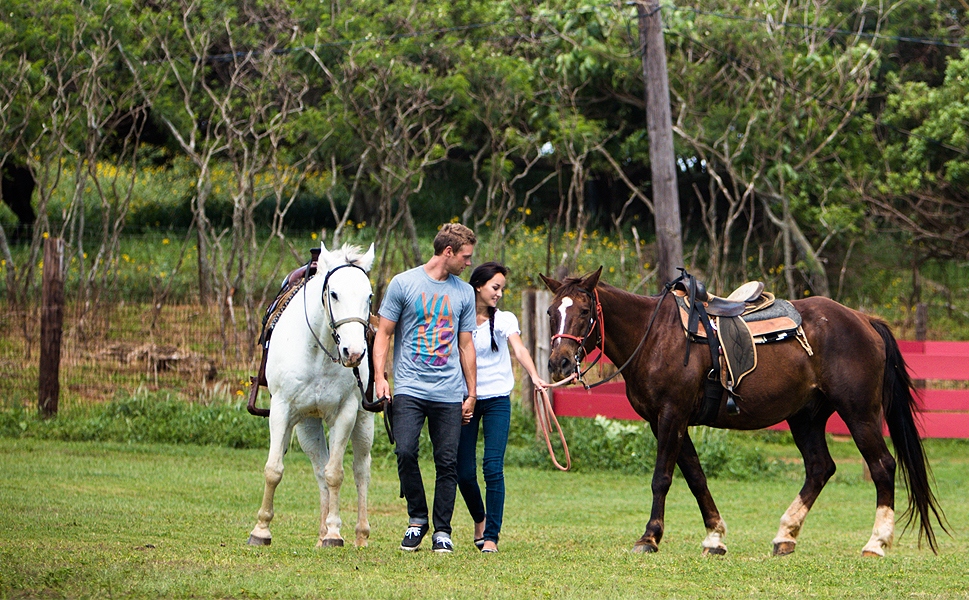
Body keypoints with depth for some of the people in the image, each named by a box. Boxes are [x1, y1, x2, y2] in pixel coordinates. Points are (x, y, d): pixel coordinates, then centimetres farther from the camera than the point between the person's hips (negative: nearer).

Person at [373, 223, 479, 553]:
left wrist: (472, 393, 13)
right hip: (409, 388, -3)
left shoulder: (464, 293, 13)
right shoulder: (403, 284, 3)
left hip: (450, 393, 3)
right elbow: (384, 333, 4)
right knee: (405, 452, -16)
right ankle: (417, 519, 3)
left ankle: (442, 530, 9)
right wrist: (379, 376, -7)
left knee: (447, 462, -1)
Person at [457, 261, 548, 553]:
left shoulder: (504, 320, 2)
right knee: (464, 472, 2)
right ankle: (479, 519, 31)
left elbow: (519, 349, -14)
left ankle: (491, 535, -8)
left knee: (493, 467, -13)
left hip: (497, 400, -1)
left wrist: (534, 376, -33)